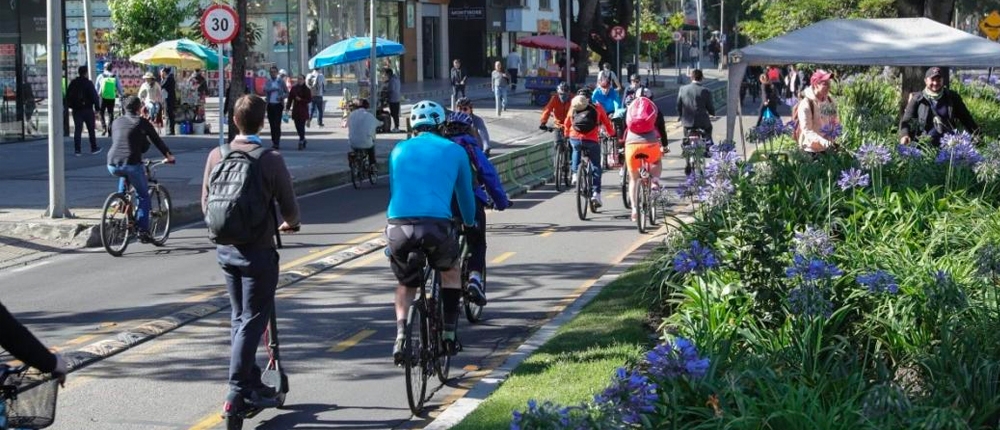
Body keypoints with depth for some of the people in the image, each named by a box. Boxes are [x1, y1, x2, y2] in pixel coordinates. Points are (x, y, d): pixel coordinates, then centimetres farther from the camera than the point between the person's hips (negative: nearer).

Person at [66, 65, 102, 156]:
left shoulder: (73, 83, 5)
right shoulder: (88, 83, -10)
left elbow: (68, 96, 10)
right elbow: (94, 96, -12)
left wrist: (70, 106, 17)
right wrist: (97, 107, -6)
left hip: (76, 110, 4)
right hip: (87, 109, -4)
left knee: (77, 129, 3)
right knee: (91, 129, 8)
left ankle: (77, 150, -2)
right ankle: (94, 148, 14)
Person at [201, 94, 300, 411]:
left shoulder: (216, 156, 0)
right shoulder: (270, 160, -14)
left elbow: (206, 203, 7)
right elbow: (288, 206, -8)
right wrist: (290, 224, 15)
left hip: (225, 250, 5)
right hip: (258, 251, -5)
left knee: (240, 317, 17)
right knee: (252, 320, 0)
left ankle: (251, 383, 24)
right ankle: (238, 391, -3)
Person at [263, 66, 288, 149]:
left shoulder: (281, 81, 6)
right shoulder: (268, 82, 10)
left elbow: (287, 93, 8)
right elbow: (265, 89, -9)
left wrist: (282, 97, -11)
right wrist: (274, 89, -20)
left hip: (278, 104, -3)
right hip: (270, 105, 3)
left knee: (277, 124, -10)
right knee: (271, 124, 3)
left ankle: (277, 143, -12)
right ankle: (273, 142, 12)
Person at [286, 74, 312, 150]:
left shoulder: (306, 90, -3)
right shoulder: (294, 88, 6)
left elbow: (309, 99, -5)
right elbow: (290, 98, 6)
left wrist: (301, 100, -16)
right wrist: (288, 107, -1)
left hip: (303, 110, -4)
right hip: (295, 110, 4)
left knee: (301, 126, -10)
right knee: (297, 127, 8)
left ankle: (301, 142, -7)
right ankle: (303, 140, 27)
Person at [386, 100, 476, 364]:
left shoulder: (399, 150, 22)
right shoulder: (454, 151, 17)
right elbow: (465, 193, 29)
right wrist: (469, 223, 49)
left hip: (398, 226, 2)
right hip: (436, 224, -2)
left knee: (405, 284, 25)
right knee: (451, 271, 28)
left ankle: (401, 334, 3)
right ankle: (448, 334, 22)